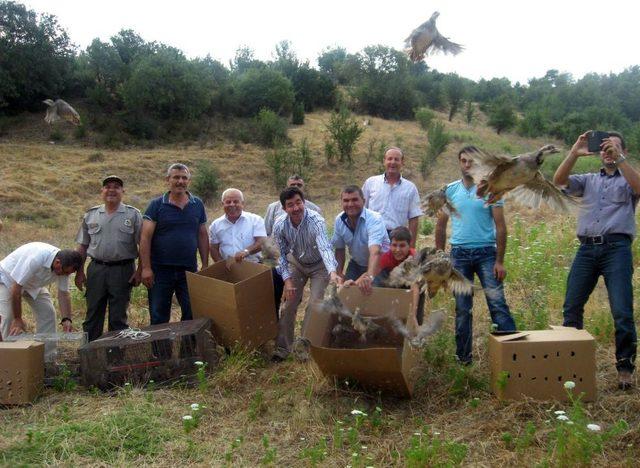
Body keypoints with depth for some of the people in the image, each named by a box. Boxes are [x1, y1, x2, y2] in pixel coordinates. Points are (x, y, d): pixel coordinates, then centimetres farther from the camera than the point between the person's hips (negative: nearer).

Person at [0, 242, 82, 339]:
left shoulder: (64, 266, -22)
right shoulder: (35, 259, -42)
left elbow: (63, 293, -12)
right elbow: (16, 289, -35)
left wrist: (66, 319, -24)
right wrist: (17, 319, -28)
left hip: (33, 284, 6)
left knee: (48, 312, -3)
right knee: (8, 316, -19)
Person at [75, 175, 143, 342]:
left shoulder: (133, 215, 1)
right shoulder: (91, 215, 9)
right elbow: (82, 246, 12)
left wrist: (139, 271, -8)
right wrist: (79, 272, 7)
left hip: (123, 270, -2)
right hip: (96, 269, 3)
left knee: (118, 318, 4)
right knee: (92, 315, 8)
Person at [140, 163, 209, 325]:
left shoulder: (197, 205, 7)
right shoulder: (156, 205, -2)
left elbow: (202, 236, 11)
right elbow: (145, 237, -6)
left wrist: (205, 266, 6)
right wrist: (146, 268, -13)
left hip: (189, 270, 2)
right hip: (160, 270, -2)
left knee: (193, 315, 6)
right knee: (159, 318, 7)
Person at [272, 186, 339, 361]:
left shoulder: (316, 221, -35)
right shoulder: (279, 226, -21)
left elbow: (324, 247, -51)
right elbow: (282, 254, -7)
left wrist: (333, 272, -67)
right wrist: (287, 280, -18)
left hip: (319, 265, -3)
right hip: (297, 263, 3)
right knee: (289, 305, -1)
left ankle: (305, 345, 12)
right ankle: (283, 348, 14)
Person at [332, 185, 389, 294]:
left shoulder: (374, 219, -30)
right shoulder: (339, 220, -11)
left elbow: (375, 252, -47)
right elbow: (340, 248, 4)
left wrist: (369, 276, -62)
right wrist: (339, 272, -1)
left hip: (378, 265, -5)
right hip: (356, 264, 5)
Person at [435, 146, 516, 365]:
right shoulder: (450, 190, 7)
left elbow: (500, 226, -2)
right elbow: (440, 226, 11)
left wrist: (500, 261, -7)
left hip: (486, 253, -2)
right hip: (459, 254, 2)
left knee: (498, 303, -9)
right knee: (462, 309, 9)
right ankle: (463, 356, 19)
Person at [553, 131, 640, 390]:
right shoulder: (588, 180, 21)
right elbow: (559, 179, 4)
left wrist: (619, 159, -18)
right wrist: (574, 153, -9)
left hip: (617, 247, -3)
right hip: (587, 248, 3)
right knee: (571, 307, 2)